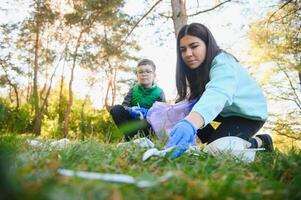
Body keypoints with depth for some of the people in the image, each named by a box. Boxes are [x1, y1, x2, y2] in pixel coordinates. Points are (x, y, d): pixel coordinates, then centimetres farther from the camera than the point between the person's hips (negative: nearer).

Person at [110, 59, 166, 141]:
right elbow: (124, 105, -5)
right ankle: (130, 137, -26)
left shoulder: (159, 92, -2)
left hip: (148, 122, -3)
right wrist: (130, 110, -28)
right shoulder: (133, 90, 6)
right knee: (116, 109, -19)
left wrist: (148, 113, -30)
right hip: (133, 120, 3)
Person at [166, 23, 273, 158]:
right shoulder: (198, 67, -6)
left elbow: (217, 93, -55)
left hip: (249, 113, -7)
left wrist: (190, 123, -73)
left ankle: (260, 142, 3)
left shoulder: (223, 64, -34)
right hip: (227, 111, 7)